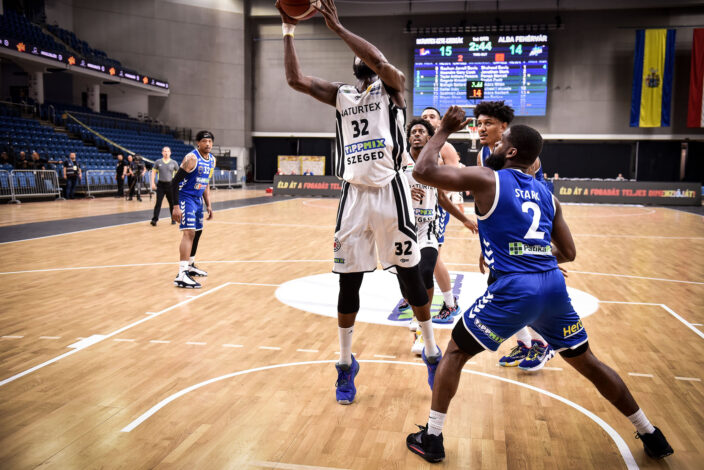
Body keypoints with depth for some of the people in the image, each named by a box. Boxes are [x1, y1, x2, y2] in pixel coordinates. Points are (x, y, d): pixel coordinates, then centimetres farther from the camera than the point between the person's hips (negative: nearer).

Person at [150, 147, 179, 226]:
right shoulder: (158, 162, 3)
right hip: (160, 184, 0)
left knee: (172, 203, 8)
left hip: (170, 184, 0)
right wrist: (153, 183, -1)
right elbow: (153, 172, 9)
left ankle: (174, 219, 21)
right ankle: (154, 219, -4)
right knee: (158, 203, -5)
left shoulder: (174, 163, 1)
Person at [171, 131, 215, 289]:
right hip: (186, 197, -9)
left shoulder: (212, 160, 7)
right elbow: (175, 181, -20)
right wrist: (176, 206, -26)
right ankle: (181, 275, -23)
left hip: (198, 199, 9)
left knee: (197, 232, 19)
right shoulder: (192, 158, -18)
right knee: (189, 232, -19)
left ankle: (190, 266, 38)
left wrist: (208, 205, 17)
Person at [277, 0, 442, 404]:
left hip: (390, 191, -3)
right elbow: (296, 79, 4)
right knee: (348, 281, 5)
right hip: (354, 195, 4)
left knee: (410, 275, 5)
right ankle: (346, 364, 20)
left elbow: (378, 60, -17)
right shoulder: (341, 96, 16)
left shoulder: (393, 86, 6)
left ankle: (433, 354, 22)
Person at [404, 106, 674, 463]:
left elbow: (423, 171, -6)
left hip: (514, 290, -6)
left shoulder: (487, 179, 0)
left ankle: (431, 438, 15)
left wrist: (444, 131, 8)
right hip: (554, 286, 6)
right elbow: (568, 253, 17)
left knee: (454, 352, 13)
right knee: (587, 361, 24)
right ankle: (651, 435, 37)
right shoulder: (545, 193, 17)